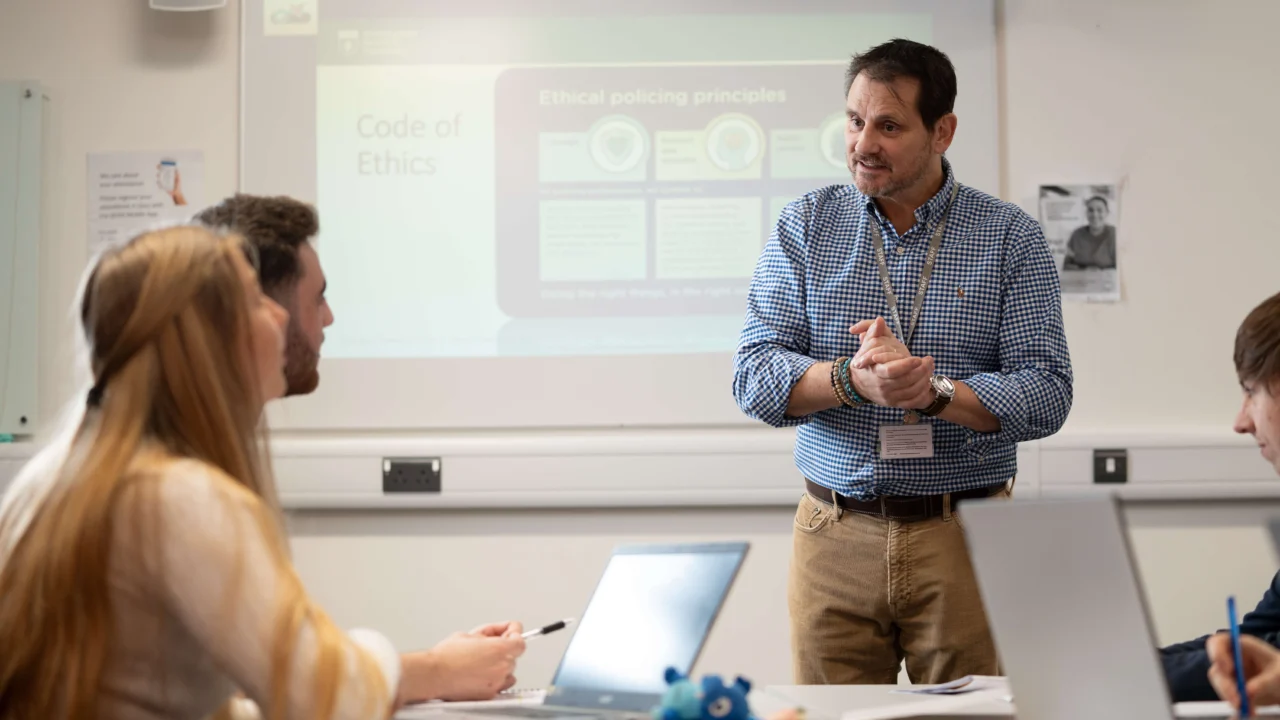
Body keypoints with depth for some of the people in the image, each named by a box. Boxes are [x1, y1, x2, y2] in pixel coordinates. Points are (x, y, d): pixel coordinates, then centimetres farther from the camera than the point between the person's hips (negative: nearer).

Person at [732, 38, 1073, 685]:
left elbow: (1047, 395, -5)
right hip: (834, 535, 1)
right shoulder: (805, 227, 5)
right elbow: (753, 378, -2)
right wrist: (852, 378, -21)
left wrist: (935, 391, -21)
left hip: (967, 538, -1)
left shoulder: (1010, 238, 1)